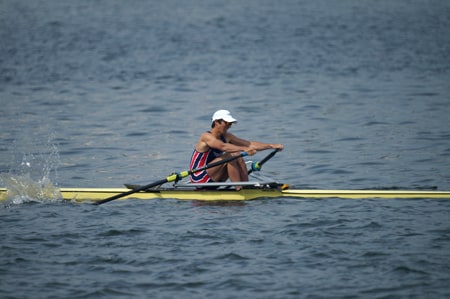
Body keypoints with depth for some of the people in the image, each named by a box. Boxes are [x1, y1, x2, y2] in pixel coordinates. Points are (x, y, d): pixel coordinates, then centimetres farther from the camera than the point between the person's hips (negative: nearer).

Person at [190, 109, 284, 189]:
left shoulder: (226, 137, 8)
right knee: (231, 155, -22)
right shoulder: (206, 137, -17)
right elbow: (223, 146, -37)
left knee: (239, 159, -5)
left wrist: (271, 145, -7)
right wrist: (244, 149, -49)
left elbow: (250, 144, 4)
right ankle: (239, 189, -23)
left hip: (212, 180, 8)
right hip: (200, 179, -8)